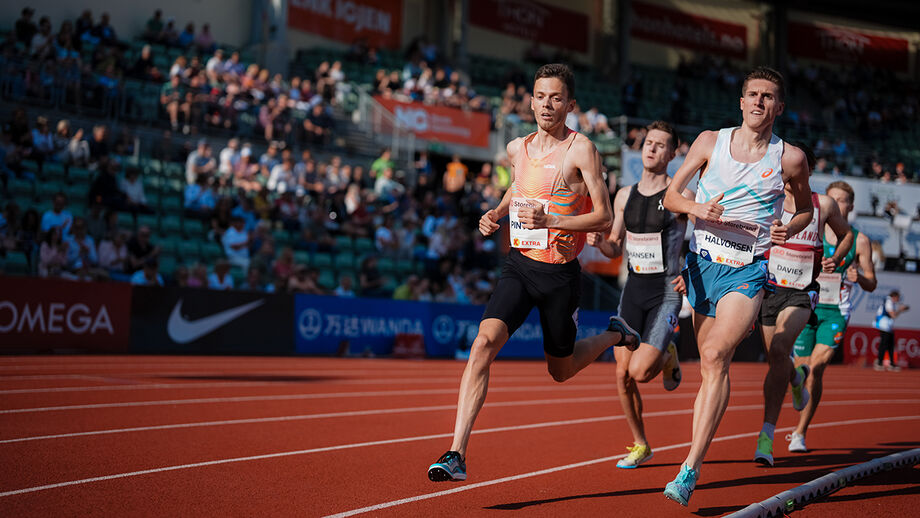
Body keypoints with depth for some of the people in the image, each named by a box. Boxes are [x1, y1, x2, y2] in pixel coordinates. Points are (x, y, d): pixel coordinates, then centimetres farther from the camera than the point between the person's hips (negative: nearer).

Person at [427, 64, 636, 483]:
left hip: (560, 273, -3)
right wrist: (496, 213, 8)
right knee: (484, 342, -20)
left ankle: (615, 335, 46)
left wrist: (549, 222, -25)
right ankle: (456, 455, -22)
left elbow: (605, 218, -13)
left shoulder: (581, 149, -10)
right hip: (519, 264, 4)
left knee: (561, 370, 14)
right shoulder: (517, 148, 7)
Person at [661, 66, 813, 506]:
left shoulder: (790, 158, 1)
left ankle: (689, 470, -24)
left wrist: (788, 229, -6)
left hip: (748, 271, -3)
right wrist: (697, 209, -16)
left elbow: (805, 208, 16)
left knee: (715, 356, -20)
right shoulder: (710, 141, 4)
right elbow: (671, 195, 5)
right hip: (702, 263, 3)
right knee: (711, 366, 7)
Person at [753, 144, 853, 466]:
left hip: (801, 293, -2)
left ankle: (767, 435, -22)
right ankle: (797, 376, 53)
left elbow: (846, 234, 18)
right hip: (767, 290, 2)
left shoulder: (824, 204, 1)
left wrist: (836, 259, -1)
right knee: (775, 360, 12)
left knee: (779, 351, -24)